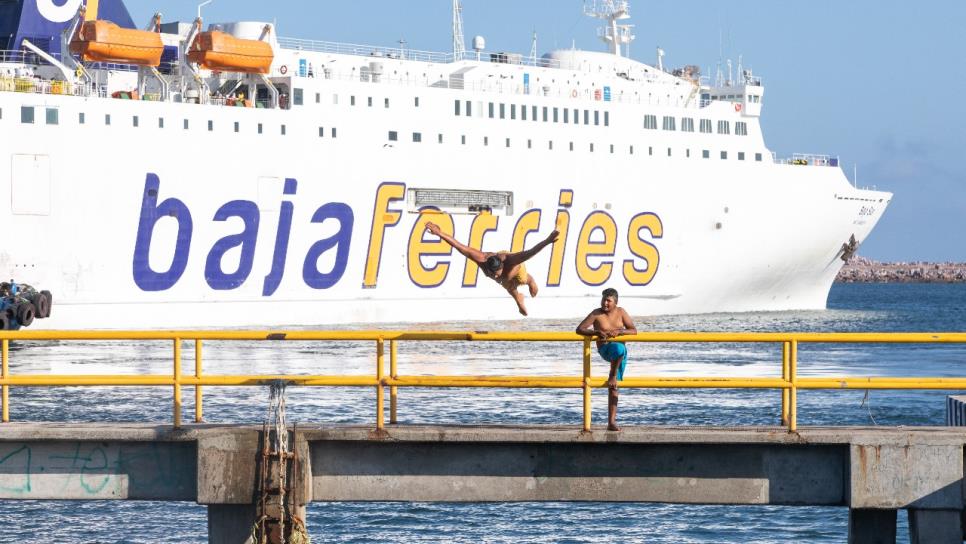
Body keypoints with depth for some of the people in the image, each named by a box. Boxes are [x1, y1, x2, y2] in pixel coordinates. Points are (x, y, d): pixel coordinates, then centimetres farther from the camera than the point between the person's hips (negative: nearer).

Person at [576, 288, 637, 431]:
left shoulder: (620, 312, 5)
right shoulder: (596, 314, -3)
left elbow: (634, 331, 1)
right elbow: (579, 329, -8)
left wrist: (619, 331, -18)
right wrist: (597, 332, -23)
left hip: (621, 351, 3)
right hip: (605, 349, -3)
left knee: (613, 387, 0)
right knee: (619, 348, -40)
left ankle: (611, 421, -1)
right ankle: (613, 377, -21)